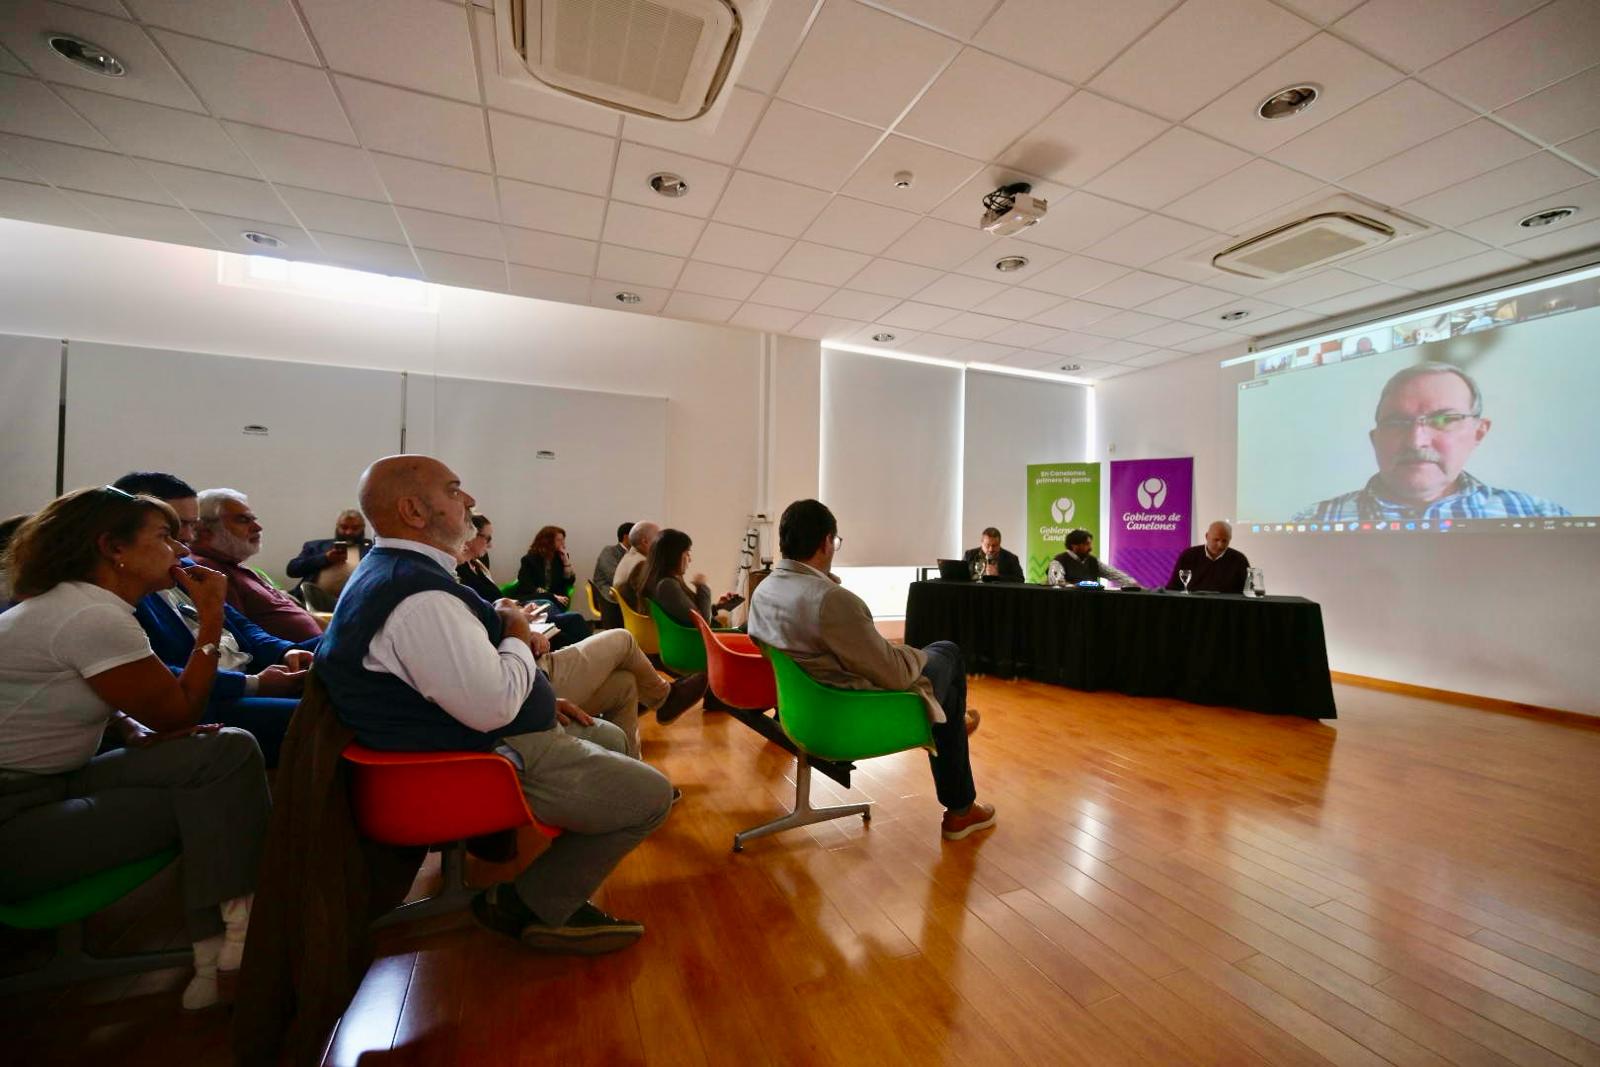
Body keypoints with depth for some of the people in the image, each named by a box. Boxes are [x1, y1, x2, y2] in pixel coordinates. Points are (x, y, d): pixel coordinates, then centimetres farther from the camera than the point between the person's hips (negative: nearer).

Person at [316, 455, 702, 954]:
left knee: (610, 738, 23)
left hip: (477, 732, 11)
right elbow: (491, 707, -30)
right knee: (650, 793, -10)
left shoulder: (394, 572, 9)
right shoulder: (420, 597, -28)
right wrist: (518, 636, -11)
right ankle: (530, 908, 8)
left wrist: (539, 700, 10)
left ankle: (557, 893, 27)